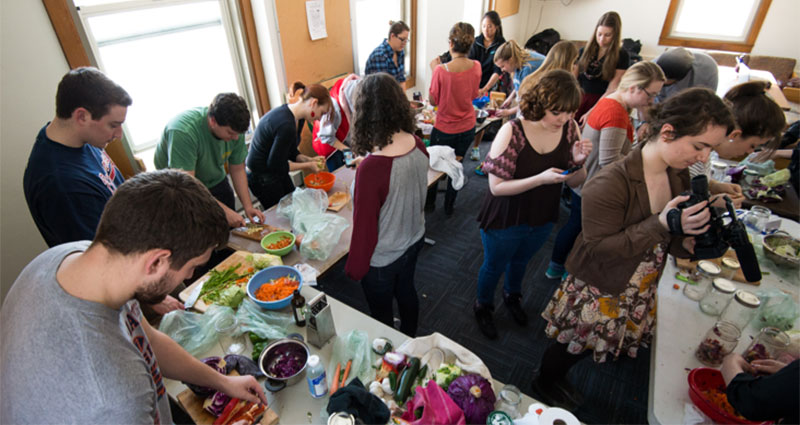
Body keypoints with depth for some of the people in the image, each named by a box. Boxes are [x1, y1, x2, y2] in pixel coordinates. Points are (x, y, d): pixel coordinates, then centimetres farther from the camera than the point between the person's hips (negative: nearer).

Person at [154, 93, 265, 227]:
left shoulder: (234, 128, -17)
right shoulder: (182, 132, -35)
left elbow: (237, 170, -7)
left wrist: (248, 206, -16)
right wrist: (224, 211, -38)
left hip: (215, 182, 5)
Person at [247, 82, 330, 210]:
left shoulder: (298, 118, -1)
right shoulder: (286, 125, -31)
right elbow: (275, 165, -24)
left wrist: (309, 160, -6)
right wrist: (306, 166, -15)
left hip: (277, 173, 9)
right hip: (261, 177, -9)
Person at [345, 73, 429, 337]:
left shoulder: (372, 168, -36)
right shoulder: (418, 146, -14)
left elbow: (364, 226, -24)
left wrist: (355, 268, -8)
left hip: (382, 259, -7)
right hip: (414, 241, 7)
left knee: (381, 313, 20)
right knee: (406, 291, 31)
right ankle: (409, 341, 58)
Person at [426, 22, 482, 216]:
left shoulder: (441, 70, -24)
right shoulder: (476, 67, -11)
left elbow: (433, 101, -12)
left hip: (444, 129, -3)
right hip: (468, 128, 4)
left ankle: (430, 202, 39)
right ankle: (449, 207, 34)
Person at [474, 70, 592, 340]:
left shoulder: (570, 128, -11)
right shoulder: (513, 131, -27)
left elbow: (574, 183, -4)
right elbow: (496, 186, -27)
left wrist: (579, 162, -26)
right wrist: (540, 179, -36)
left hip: (542, 219, 5)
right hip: (505, 220, -5)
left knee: (521, 261, 31)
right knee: (494, 266, 20)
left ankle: (512, 296, 63)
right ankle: (483, 307, 50)